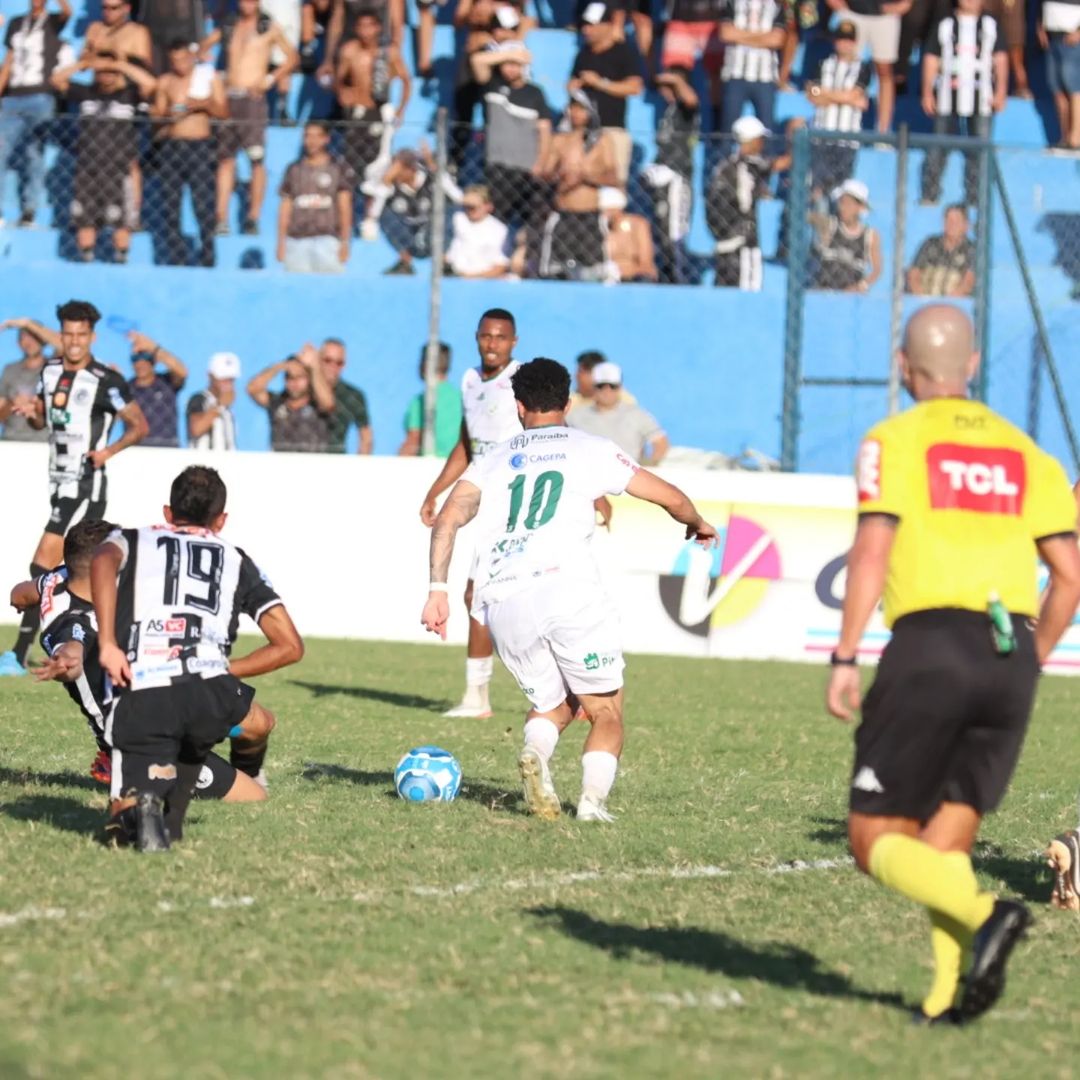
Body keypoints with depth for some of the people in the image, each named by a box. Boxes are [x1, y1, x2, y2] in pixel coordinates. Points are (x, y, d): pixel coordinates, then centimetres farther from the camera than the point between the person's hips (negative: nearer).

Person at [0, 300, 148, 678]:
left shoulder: (106, 381, -13)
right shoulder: (50, 370, 7)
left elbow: (139, 425, -5)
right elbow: (42, 421, 19)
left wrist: (110, 450, -20)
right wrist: (30, 412, -3)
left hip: (85, 488, -8)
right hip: (61, 484, 8)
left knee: (43, 569, -14)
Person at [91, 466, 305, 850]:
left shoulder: (132, 541, 25)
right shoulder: (237, 561, 27)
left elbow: (104, 560, -3)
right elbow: (290, 646, 22)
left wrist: (107, 644, -4)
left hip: (139, 699, 0)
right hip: (208, 692, 0)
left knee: (124, 824, 13)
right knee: (258, 724, 33)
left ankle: (142, 808, -25)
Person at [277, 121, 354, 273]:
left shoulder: (338, 168, 6)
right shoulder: (294, 169, 14)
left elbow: (345, 208, 5)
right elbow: (285, 209, 15)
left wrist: (345, 242, -2)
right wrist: (281, 242, 9)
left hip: (327, 239, -3)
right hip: (296, 241, 3)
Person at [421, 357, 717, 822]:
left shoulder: (493, 461, 23)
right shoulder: (589, 449, 16)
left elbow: (448, 519, 7)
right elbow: (671, 498, 20)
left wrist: (437, 589, 4)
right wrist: (697, 525, 40)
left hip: (502, 604, 3)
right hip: (567, 587, -3)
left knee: (552, 706, 21)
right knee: (606, 711, 9)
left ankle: (534, 752, -12)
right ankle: (593, 797, -17)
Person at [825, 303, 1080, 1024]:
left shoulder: (894, 441, 3)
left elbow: (872, 550, -9)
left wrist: (845, 659, -9)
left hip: (931, 645, -4)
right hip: (1011, 652, 4)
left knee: (877, 842, 3)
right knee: (947, 842, 11)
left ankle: (985, 915, -22)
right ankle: (948, 997, -6)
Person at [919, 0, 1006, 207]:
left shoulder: (990, 26, 8)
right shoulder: (945, 26, 5)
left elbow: (1000, 59, 8)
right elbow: (931, 60, 7)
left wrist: (1000, 91, 0)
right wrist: (927, 94, 3)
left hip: (981, 98, 1)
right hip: (948, 97, -1)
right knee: (938, 148, 1)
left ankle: (974, 198, 8)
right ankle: (929, 195, 9)